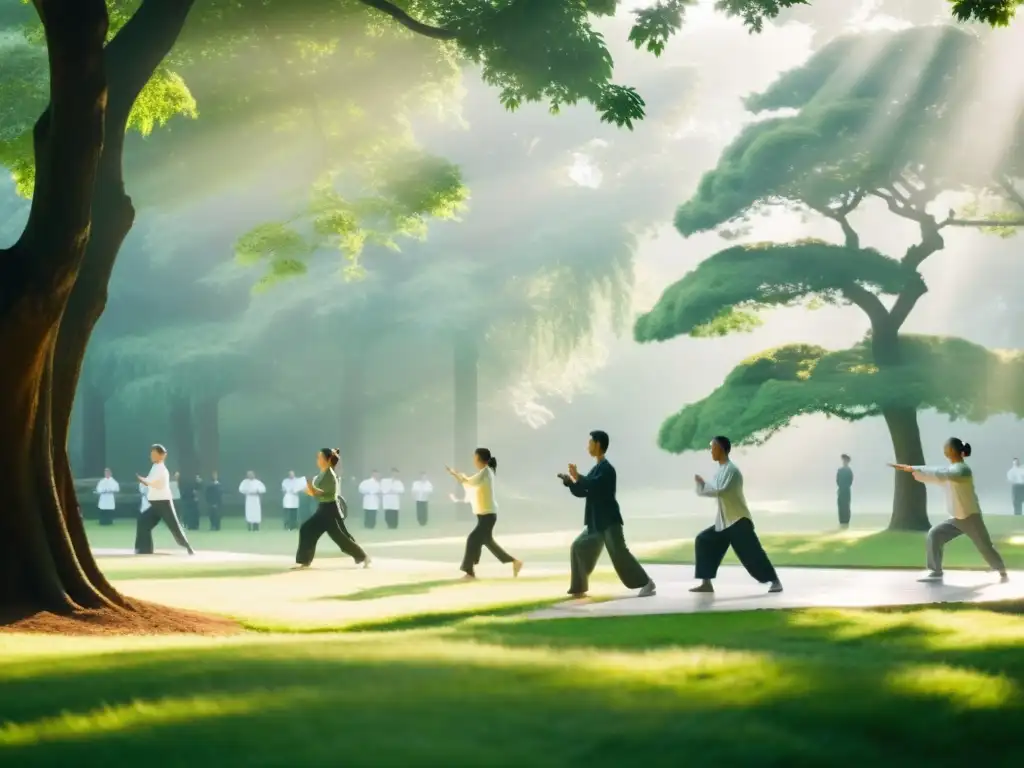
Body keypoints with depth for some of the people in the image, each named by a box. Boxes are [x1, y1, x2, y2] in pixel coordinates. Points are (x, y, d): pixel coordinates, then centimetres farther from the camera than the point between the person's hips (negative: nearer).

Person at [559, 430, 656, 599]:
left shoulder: (606, 468, -12)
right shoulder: (597, 469, 17)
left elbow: (594, 485, -30)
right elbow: (582, 491, 19)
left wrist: (577, 477, -20)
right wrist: (569, 481, 5)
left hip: (609, 520, -10)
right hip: (597, 522, 10)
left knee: (619, 553, -16)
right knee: (579, 547, 10)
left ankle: (646, 583, -14)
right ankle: (579, 589, 16)